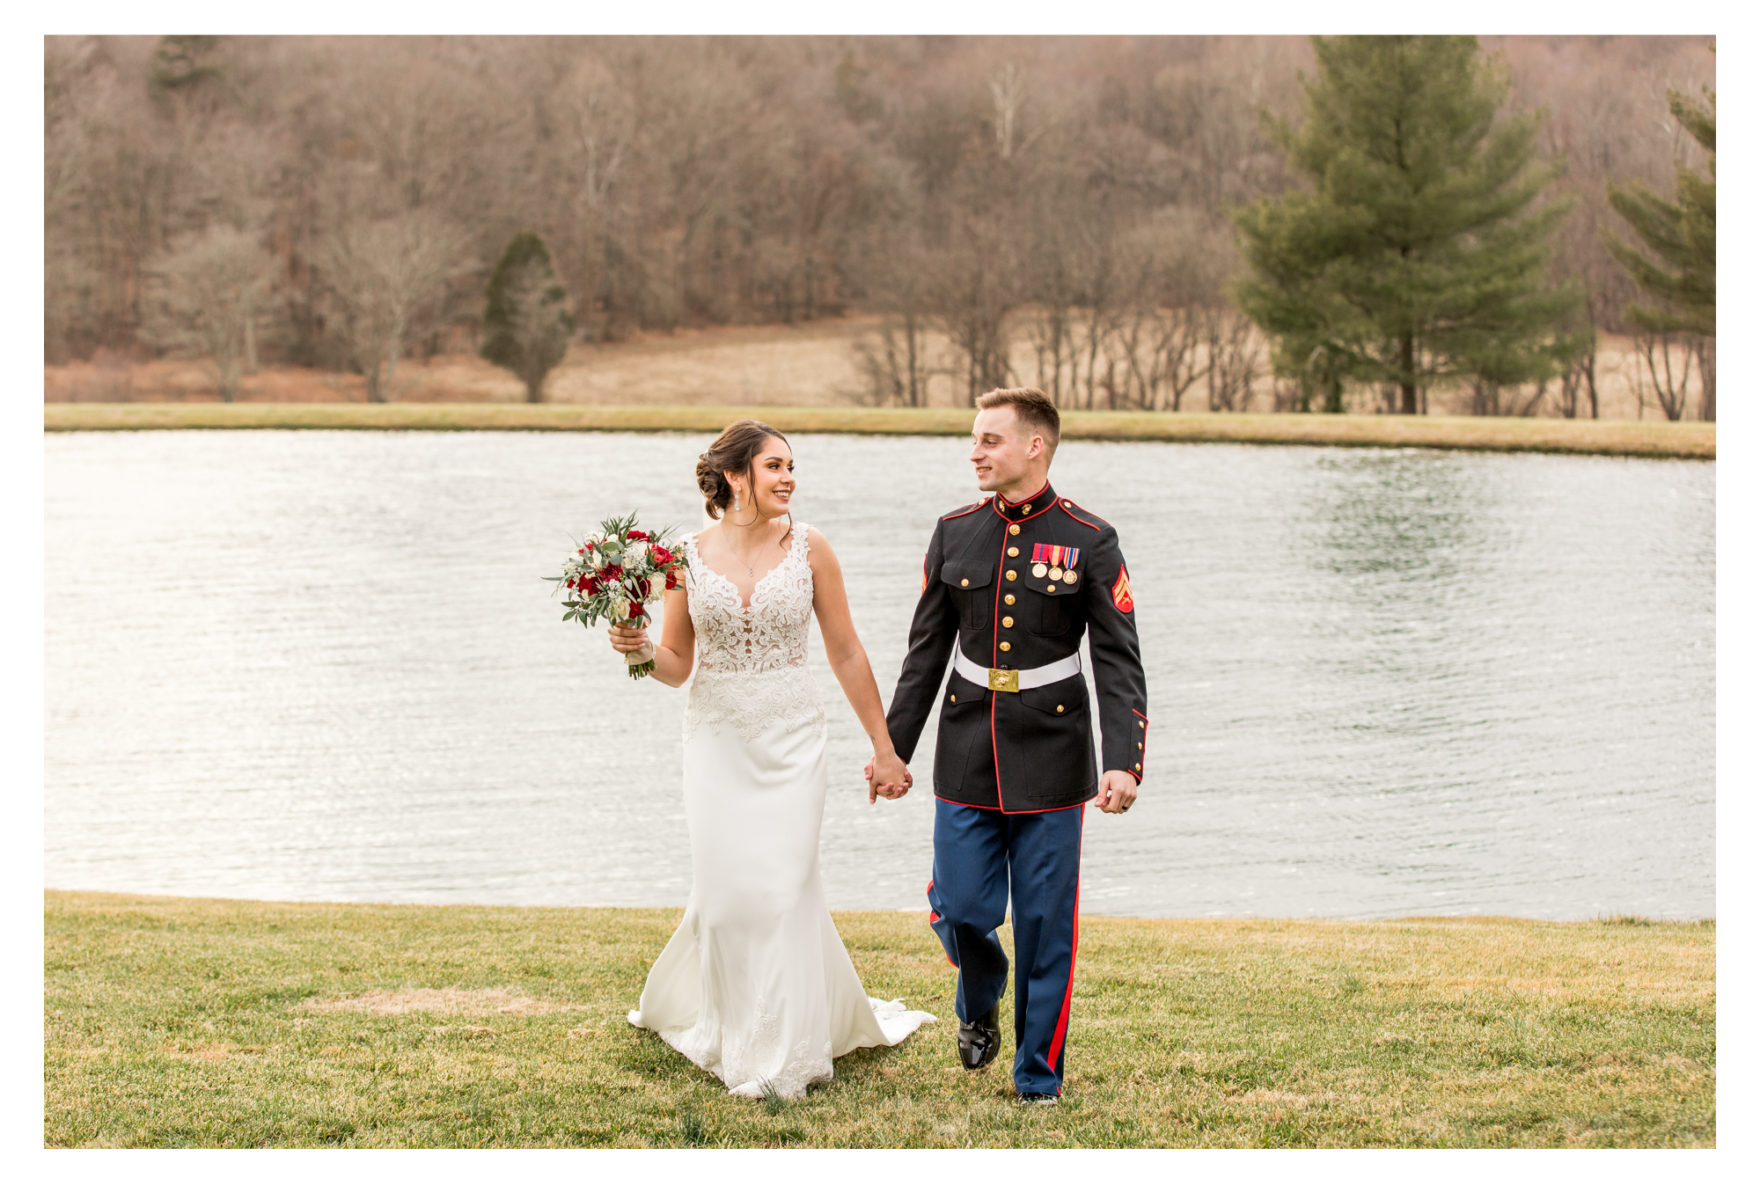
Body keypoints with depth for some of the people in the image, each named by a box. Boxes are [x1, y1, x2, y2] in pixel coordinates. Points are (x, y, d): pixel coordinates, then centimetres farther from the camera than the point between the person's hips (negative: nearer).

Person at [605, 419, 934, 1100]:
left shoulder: (808, 549, -2)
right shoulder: (690, 556, 0)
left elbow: (846, 654, 4)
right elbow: (676, 665, 8)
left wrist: (884, 748, 5)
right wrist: (639, 648, -14)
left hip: (791, 742, -1)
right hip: (717, 740, 1)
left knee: (784, 888, -5)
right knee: (725, 892, 0)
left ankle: (780, 1056, 7)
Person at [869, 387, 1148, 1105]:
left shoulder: (1088, 542, -4)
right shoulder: (954, 535, 6)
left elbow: (1119, 665, -6)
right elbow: (925, 654, 13)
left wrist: (1122, 762, -18)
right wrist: (893, 748, 12)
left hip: (1050, 763, -3)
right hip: (967, 759, 3)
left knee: (1045, 924, 2)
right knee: (959, 911, -1)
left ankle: (1039, 1078, 16)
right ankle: (978, 1006, 33)